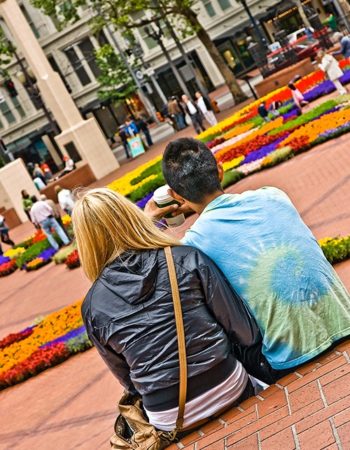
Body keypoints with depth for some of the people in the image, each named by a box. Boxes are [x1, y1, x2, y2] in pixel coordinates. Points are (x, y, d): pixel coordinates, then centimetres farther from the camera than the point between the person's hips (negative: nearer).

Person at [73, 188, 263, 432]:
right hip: (226, 386, -1)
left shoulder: (93, 306, -7)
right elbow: (244, 329, -6)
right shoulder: (187, 259, -11)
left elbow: (126, 377, 6)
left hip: (171, 419, 1)